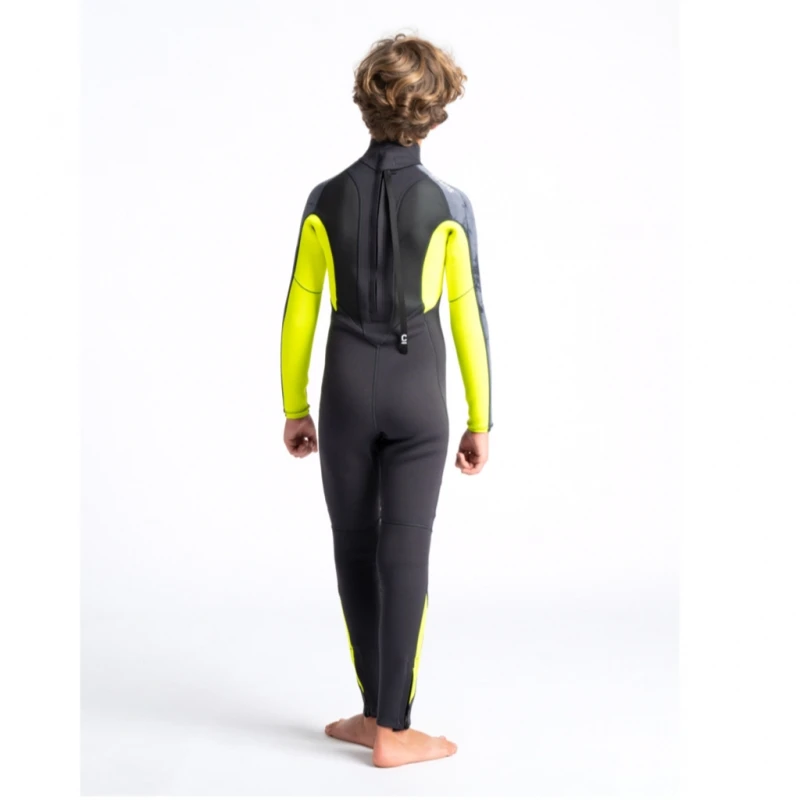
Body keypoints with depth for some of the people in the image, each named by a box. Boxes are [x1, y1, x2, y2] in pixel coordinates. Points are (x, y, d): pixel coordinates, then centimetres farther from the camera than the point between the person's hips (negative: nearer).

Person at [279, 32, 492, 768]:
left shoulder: (326, 199, -2)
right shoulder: (448, 204, -7)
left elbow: (299, 313, 1)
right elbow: (468, 319, -5)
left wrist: (295, 408, 11)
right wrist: (481, 422, 3)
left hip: (347, 388, 2)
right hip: (417, 391, -1)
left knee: (355, 549, 13)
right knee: (404, 555, 3)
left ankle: (377, 713, 21)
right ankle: (392, 730, 10)